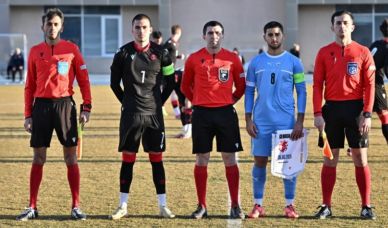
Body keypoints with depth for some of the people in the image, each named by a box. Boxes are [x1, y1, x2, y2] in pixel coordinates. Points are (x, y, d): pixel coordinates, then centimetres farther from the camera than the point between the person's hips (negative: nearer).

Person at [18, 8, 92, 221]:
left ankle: (76, 207, 6)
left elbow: (83, 80, 3)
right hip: (41, 105, 2)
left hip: (65, 104, -2)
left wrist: (86, 107, -5)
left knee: (71, 157, 1)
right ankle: (32, 207, 9)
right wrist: (28, 114, 5)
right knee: (38, 157, 4)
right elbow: (29, 85, 10)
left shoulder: (71, 49, 3)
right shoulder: (35, 51, 8)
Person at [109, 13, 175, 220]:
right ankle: (123, 206, 9)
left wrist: (159, 102, 8)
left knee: (156, 159, 3)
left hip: (154, 114, 1)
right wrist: (126, 102, 7)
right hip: (131, 114, 0)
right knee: (128, 159, 3)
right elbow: (114, 83, 9)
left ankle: (163, 206, 7)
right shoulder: (123, 53, -1)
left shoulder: (160, 53, 1)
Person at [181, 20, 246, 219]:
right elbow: (185, 86, 13)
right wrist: (198, 102, 9)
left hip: (226, 113, 0)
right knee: (201, 160, 3)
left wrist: (229, 101, 8)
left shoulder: (232, 59, 3)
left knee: (230, 159, 1)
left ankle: (235, 206, 6)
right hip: (201, 114, 0)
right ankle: (202, 206, 10)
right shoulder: (194, 59, 3)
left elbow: (241, 86, 12)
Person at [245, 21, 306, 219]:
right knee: (260, 161, 4)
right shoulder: (256, 62, 6)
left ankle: (289, 205, 10)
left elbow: (301, 92, 2)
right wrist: (248, 120, 1)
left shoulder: (293, 62, 2)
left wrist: (300, 121, -6)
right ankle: (258, 205, 11)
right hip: (261, 121, 1)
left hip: (287, 121, -1)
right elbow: (249, 91, 9)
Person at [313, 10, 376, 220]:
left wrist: (367, 114, -9)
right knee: (329, 159, 5)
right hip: (332, 108, 1)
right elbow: (317, 85, 3)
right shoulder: (324, 53, 5)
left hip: (355, 108, -1)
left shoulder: (363, 52, 1)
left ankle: (366, 206, 9)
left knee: (360, 159, 2)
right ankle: (326, 206, 11)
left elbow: (369, 85, -2)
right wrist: (317, 113, -6)